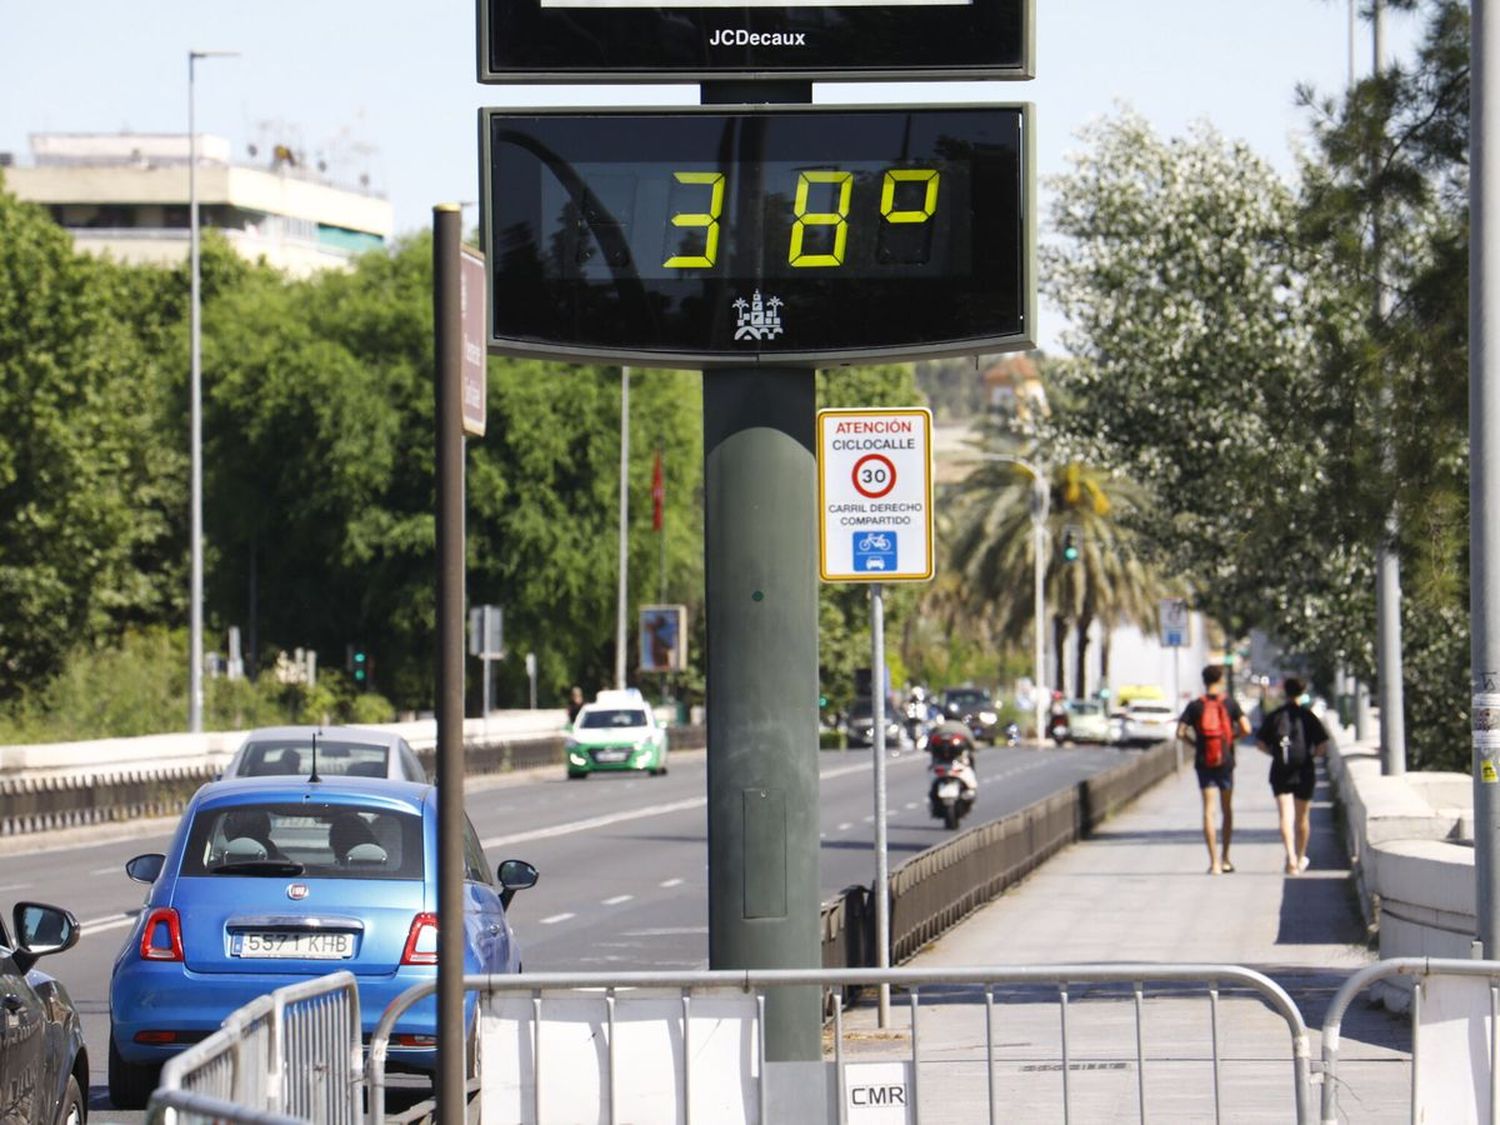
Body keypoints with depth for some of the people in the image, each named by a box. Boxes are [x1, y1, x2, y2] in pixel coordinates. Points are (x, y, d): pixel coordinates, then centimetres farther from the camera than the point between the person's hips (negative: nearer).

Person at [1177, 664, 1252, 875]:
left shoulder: (1195, 706, -2)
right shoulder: (1229, 703, -3)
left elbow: (1180, 732, -9)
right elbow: (1246, 729, -11)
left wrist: (1194, 742, 8)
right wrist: (1233, 737, 8)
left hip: (1203, 762, 0)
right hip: (1225, 762, 0)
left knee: (1208, 810, -1)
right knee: (1227, 809, 16)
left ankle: (1214, 862, -9)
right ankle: (1225, 858, 21)